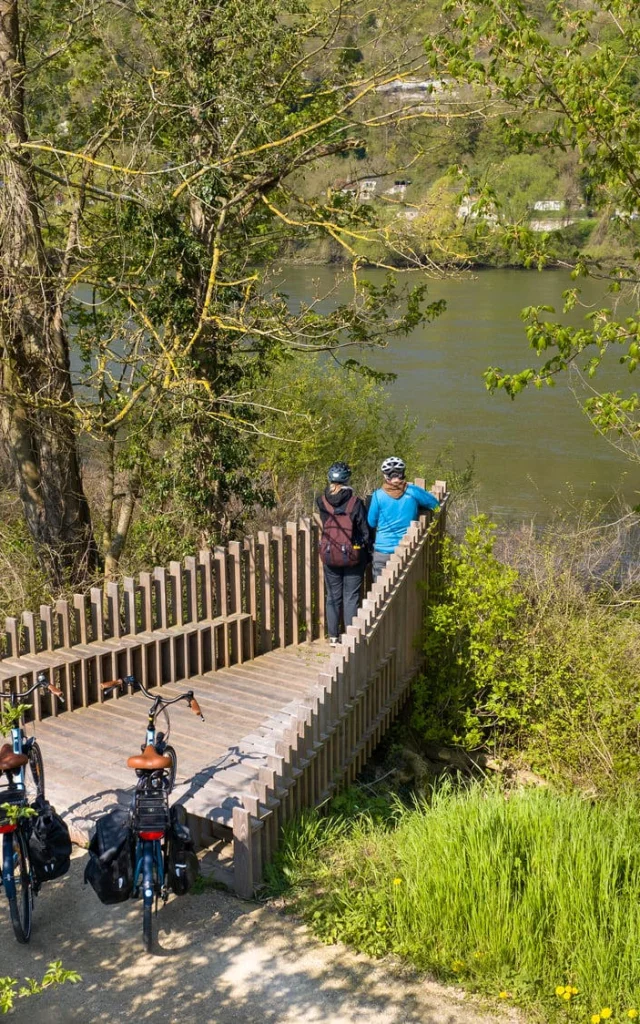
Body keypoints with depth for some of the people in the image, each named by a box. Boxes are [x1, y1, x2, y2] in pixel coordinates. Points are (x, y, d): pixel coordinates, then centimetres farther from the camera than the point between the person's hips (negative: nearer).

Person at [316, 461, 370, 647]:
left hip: (329, 556, 2)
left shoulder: (322, 501, -8)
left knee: (333, 596, 13)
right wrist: (365, 555, 7)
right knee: (351, 597, 7)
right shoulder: (355, 503, -14)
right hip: (353, 556, -2)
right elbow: (365, 532, -8)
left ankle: (333, 636, 19)